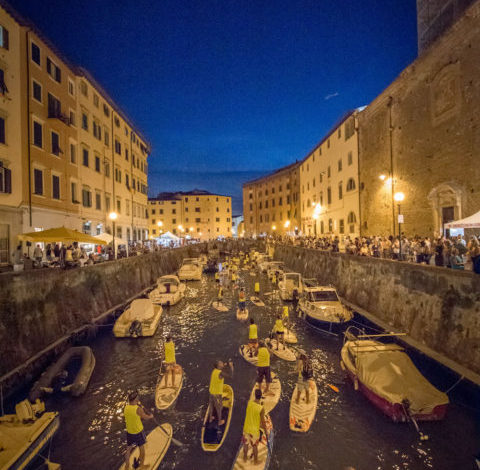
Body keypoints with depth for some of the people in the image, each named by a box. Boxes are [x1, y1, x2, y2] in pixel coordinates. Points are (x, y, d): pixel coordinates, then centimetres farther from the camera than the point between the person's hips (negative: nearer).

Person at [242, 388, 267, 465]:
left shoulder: (249, 403, -18)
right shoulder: (261, 408, -29)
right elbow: (263, 422, -16)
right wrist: (265, 428, 2)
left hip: (246, 428, 3)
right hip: (255, 430, -3)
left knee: (246, 444, 26)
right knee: (255, 446, 21)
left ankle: (245, 458, 46)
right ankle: (255, 461, 41)